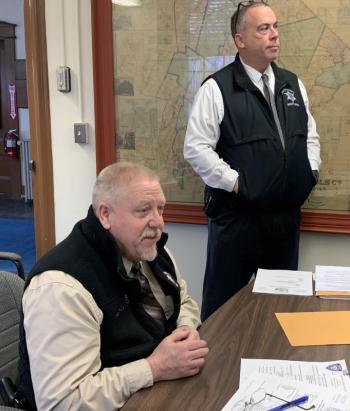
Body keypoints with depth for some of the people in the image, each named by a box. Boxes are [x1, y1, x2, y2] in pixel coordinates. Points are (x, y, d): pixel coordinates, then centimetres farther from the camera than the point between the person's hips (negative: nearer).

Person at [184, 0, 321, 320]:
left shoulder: (293, 84, 10)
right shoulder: (217, 88, -10)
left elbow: (310, 135, 19)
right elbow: (196, 148, -14)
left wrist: (310, 172, 4)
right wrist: (235, 182, -16)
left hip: (287, 215, 6)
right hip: (237, 216, -6)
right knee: (224, 302, 7)